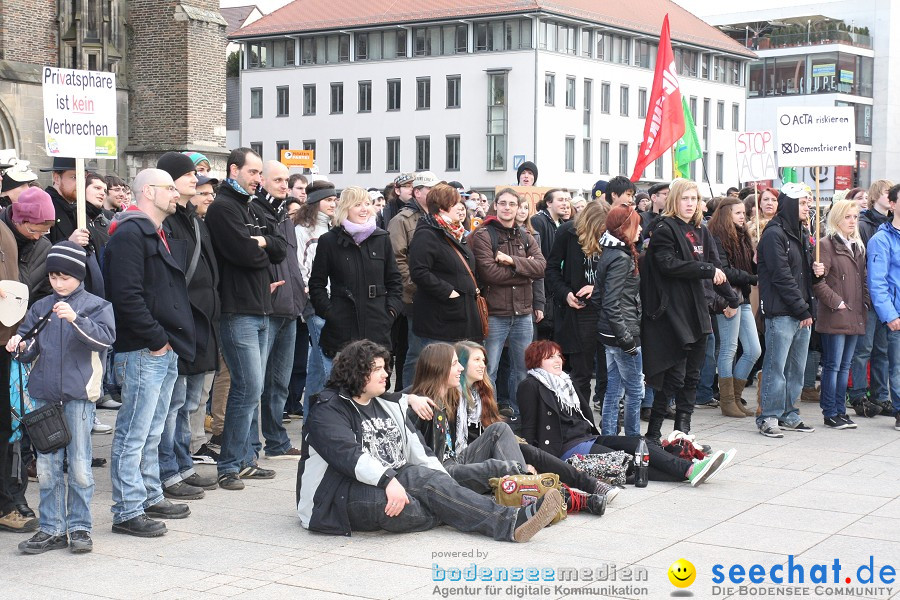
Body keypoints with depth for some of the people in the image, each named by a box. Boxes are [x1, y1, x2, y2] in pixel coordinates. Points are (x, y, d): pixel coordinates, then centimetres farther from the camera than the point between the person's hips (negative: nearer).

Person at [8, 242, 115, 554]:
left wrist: (75, 319, -29)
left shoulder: (96, 305, 0)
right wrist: (20, 346, -9)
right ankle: (52, 529, 15)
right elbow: (29, 350, 13)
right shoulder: (40, 308, 12)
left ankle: (80, 528, 12)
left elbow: (105, 337, -16)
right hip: (44, 395, 4)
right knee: (46, 467, 7)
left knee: (79, 466, 1)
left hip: (79, 394, -4)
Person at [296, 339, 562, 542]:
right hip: (340, 499, -6)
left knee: (425, 476, -25)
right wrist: (387, 480, -37)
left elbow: (417, 449, 13)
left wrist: (442, 483, -3)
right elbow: (347, 454, -23)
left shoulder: (387, 407, 19)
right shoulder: (328, 411, -6)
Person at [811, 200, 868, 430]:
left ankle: (840, 410, 18)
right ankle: (830, 413, 2)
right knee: (833, 365, -4)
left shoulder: (857, 246, 18)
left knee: (845, 366, 12)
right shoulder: (827, 245, -7)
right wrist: (836, 302, -16)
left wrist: (867, 303, 8)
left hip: (855, 317, 8)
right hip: (834, 317, -8)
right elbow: (818, 281, -14)